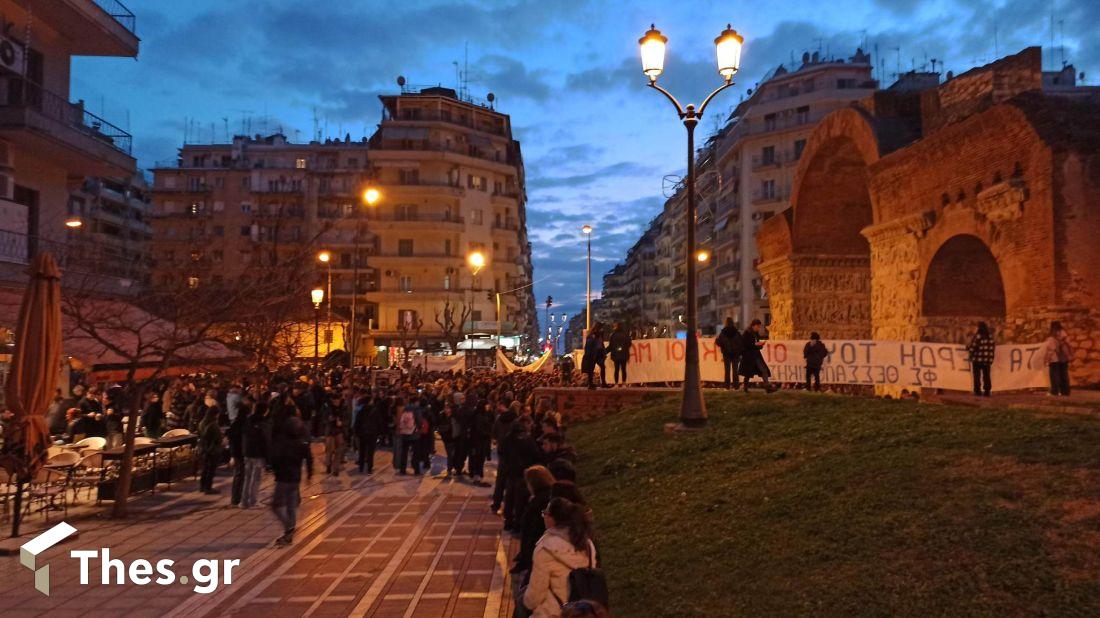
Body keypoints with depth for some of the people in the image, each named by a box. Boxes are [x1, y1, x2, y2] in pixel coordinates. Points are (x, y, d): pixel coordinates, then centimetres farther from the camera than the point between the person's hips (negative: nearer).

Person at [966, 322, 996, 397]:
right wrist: (991, 358, 17)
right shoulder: (990, 336, 4)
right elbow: (993, 347, 8)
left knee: (977, 376, 3)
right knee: (986, 376, 11)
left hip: (977, 359, -4)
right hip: (987, 360, 5)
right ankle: (987, 391, 10)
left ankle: (977, 391, 2)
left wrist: (968, 347, 8)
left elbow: (972, 348, -13)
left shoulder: (977, 336, -12)